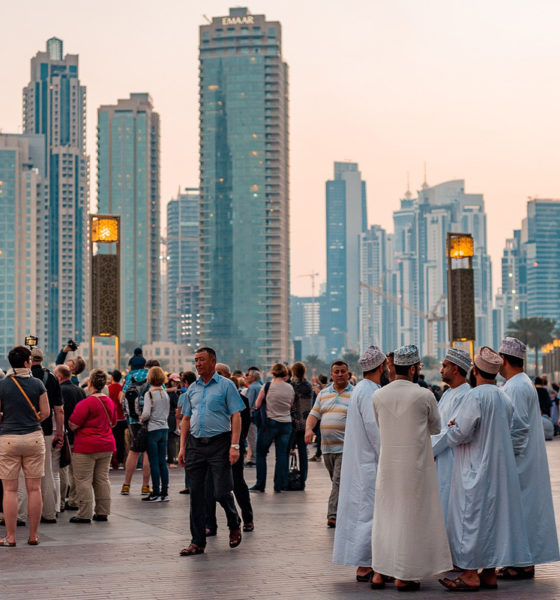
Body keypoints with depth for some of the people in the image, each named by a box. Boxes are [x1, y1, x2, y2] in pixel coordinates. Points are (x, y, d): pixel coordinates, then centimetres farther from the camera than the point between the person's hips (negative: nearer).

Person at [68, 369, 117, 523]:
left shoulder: (86, 403, -16)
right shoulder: (109, 401, 7)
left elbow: (73, 425, -14)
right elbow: (113, 423, 19)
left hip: (86, 446, -7)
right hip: (106, 445, 7)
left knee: (83, 480, -1)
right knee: (102, 479, 11)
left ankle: (85, 514, -1)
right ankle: (102, 512, 14)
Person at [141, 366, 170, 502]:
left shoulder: (149, 394, -12)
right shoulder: (165, 394, 7)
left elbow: (146, 413, -18)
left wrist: (141, 419, 1)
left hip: (153, 430, -6)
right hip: (164, 428, 6)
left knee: (154, 462, -2)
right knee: (162, 462, 9)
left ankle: (156, 493, 0)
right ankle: (165, 492, 10)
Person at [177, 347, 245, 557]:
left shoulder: (226, 385, -2)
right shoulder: (192, 388, 14)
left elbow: (236, 417, -6)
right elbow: (186, 419, 16)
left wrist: (234, 446, -15)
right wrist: (182, 447, 7)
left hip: (219, 444, -5)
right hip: (195, 444, 5)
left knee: (222, 492, -6)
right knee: (196, 494, 4)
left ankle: (234, 525, 24)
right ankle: (197, 542, 10)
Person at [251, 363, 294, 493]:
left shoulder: (268, 386, -10)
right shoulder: (290, 388, 2)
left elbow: (257, 405, -3)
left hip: (270, 422, -3)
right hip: (286, 423, 3)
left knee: (261, 454, 8)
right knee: (282, 455, 7)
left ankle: (260, 485, 8)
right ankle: (279, 486, 7)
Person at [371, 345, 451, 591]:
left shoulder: (378, 395, -1)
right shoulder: (424, 395, -11)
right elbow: (435, 427, 5)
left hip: (387, 463, 4)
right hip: (415, 464, -4)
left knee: (384, 515, 13)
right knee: (410, 517, 4)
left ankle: (379, 573, 16)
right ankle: (403, 577, 7)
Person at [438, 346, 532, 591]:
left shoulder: (475, 397, -17)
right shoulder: (505, 398, 7)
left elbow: (460, 434, -17)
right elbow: (514, 437, 11)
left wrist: (450, 428, 3)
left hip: (475, 470, -8)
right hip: (500, 469, 8)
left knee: (472, 517, -3)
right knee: (494, 516, 10)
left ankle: (470, 574, -2)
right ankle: (489, 573, 14)